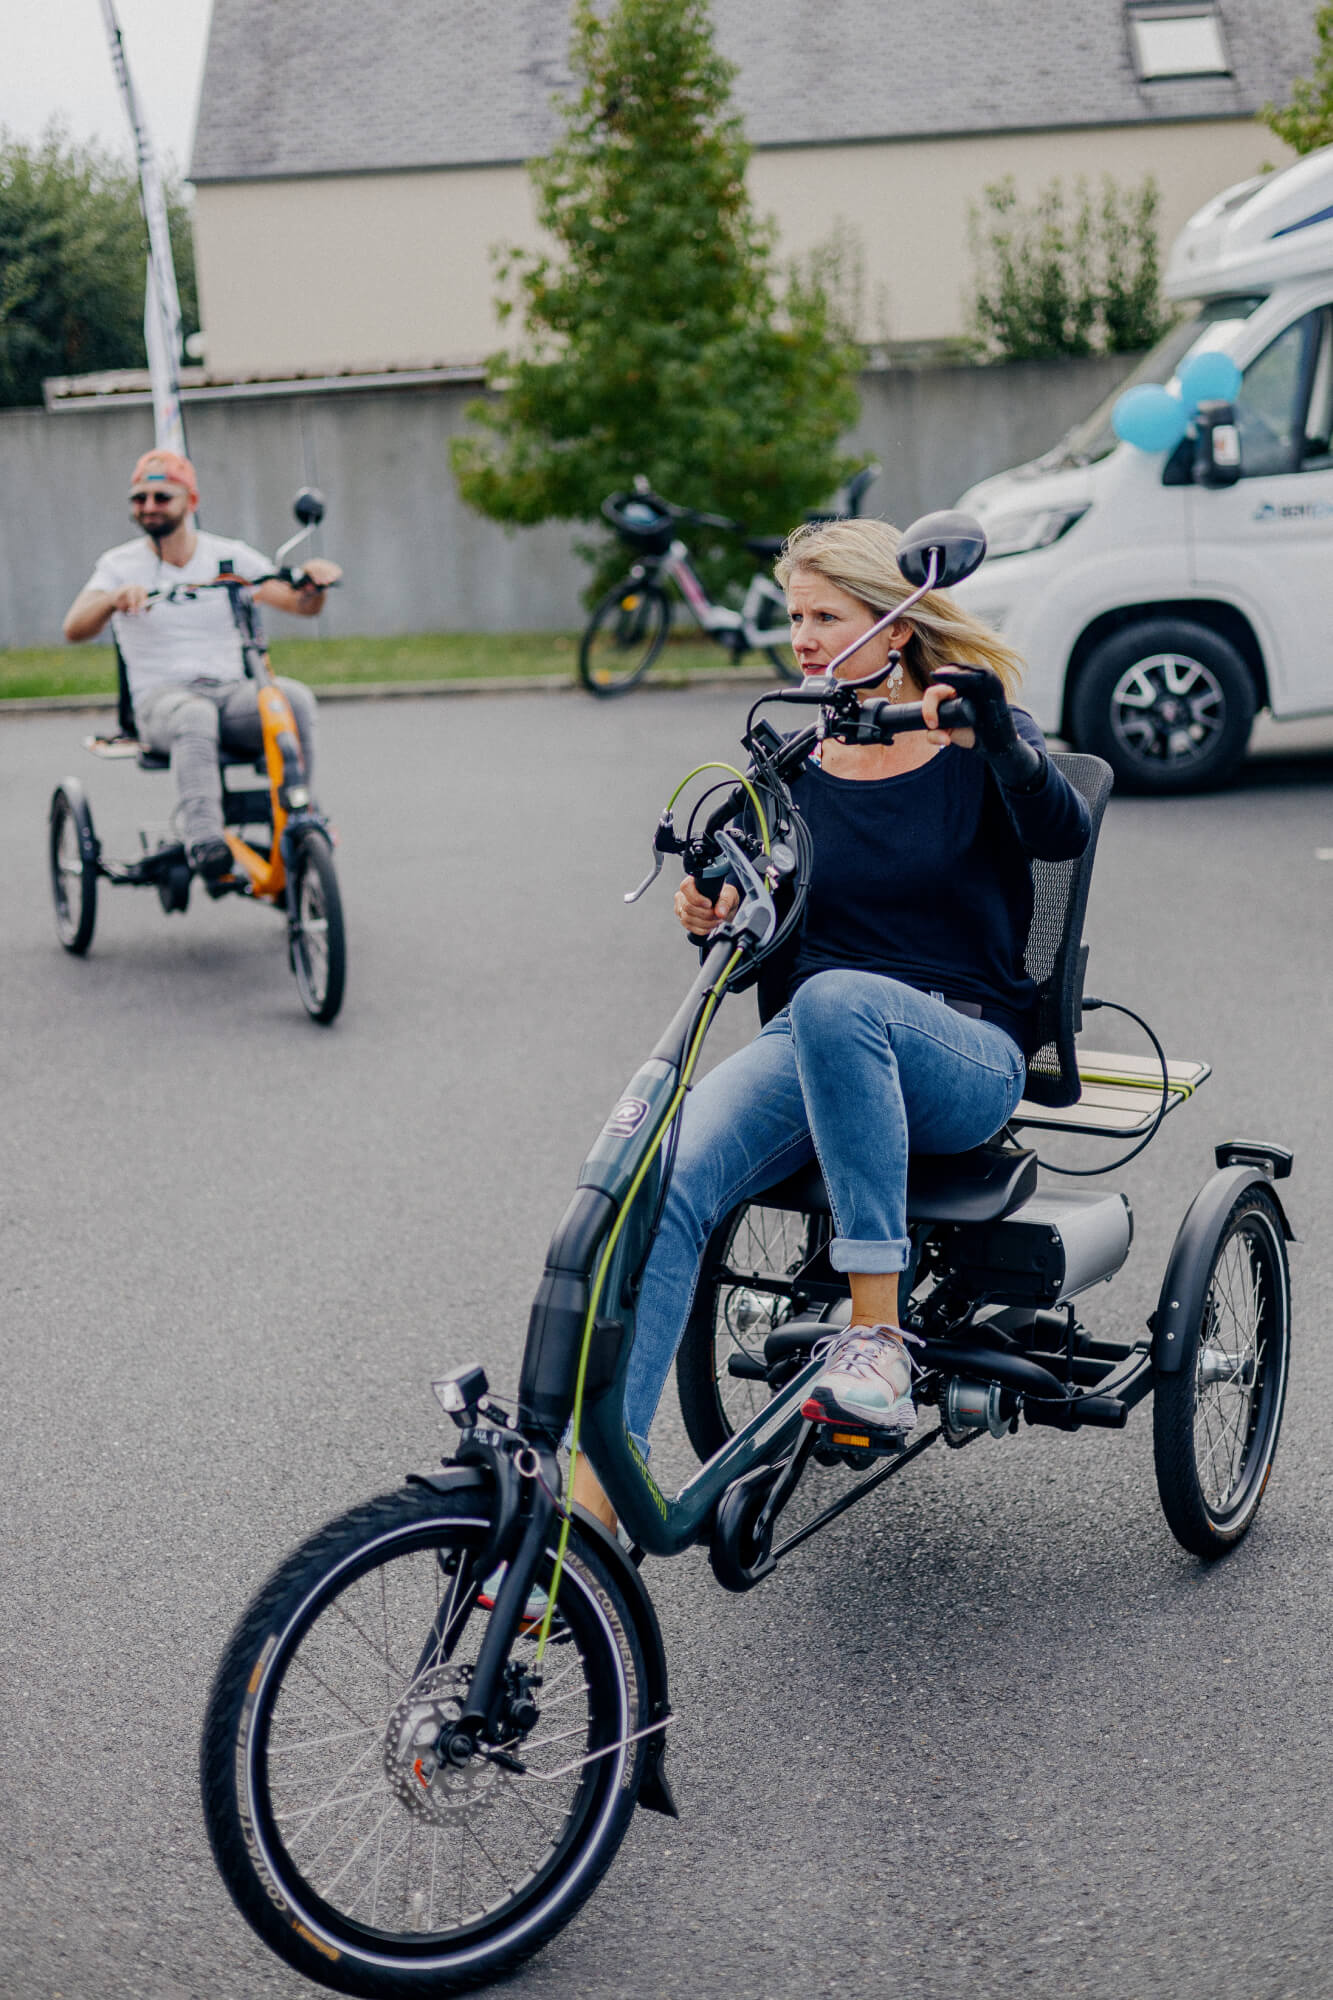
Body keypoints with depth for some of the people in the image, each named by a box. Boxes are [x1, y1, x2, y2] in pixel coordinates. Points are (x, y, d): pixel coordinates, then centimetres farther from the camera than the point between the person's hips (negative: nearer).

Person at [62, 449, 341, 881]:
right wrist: (113, 599, -30)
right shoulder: (120, 565, 7)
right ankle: (204, 840, -49)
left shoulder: (228, 557, 11)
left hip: (231, 693, 2)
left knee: (295, 698, -31)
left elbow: (300, 604, 3)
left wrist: (314, 581, -21)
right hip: (161, 699, -2)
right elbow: (74, 629, -9)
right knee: (195, 715, -40)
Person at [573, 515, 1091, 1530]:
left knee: (838, 998, -39)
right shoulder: (791, 768, 11)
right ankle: (593, 1488, -29)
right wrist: (717, 922, -9)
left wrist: (996, 737, -38)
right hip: (811, 1046, 3)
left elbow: (1064, 834, -20)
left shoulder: (981, 742, 1)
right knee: (664, 1180, -27)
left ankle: (878, 1332, -34)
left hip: (967, 1057, -3)